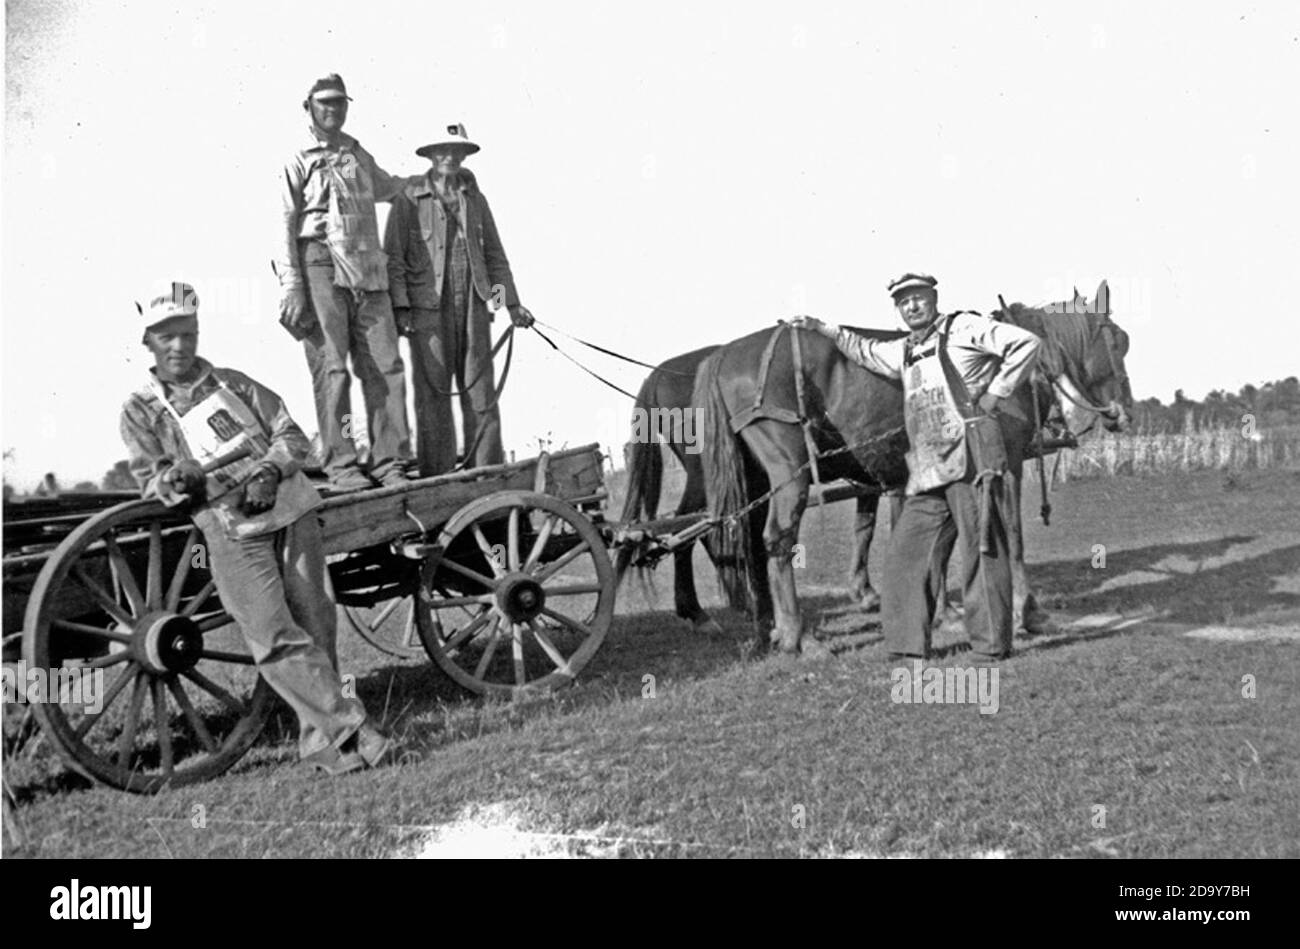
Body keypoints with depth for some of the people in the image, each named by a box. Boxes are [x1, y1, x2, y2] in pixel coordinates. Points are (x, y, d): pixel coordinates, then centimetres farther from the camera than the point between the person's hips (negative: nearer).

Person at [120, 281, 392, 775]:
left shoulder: (232, 383, 16)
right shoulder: (140, 411, 9)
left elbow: (290, 434, 12)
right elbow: (149, 479, 4)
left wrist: (270, 470, -7)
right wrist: (174, 481, -19)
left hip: (291, 512, 3)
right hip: (234, 534, -3)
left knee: (316, 628, 1)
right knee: (275, 639, -16)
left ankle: (321, 740, 13)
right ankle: (348, 725, -12)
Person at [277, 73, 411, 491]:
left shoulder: (359, 155, 22)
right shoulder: (299, 162, 7)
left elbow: (385, 186, 43)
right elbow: (286, 226, 0)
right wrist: (290, 285, -10)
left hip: (368, 272, 5)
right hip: (322, 268, -4)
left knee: (385, 366, -3)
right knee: (331, 367, -9)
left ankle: (389, 461, 1)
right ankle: (340, 465, -6)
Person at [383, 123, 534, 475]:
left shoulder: (474, 198, 16)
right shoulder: (409, 198, 2)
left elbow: (495, 254, 20)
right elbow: (393, 257, -2)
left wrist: (513, 303, 16)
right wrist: (400, 307, -10)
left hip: (473, 308, 4)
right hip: (428, 310, -4)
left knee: (481, 391, 1)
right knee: (433, 393, -2)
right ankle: (436, 479, 2)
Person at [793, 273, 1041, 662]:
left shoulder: (966, 329, 2)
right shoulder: (904, 352, 23)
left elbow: (1026, 343, -4)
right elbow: (865, 351, 42)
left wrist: (997, 392, -6)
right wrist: (821, 329, 41)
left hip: (971, 457, -7)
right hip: (926, 472, 8)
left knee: (981, 550, -6)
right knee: (906, 553, 4)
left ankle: (991, 645, -3)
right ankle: (907, 644, 9)